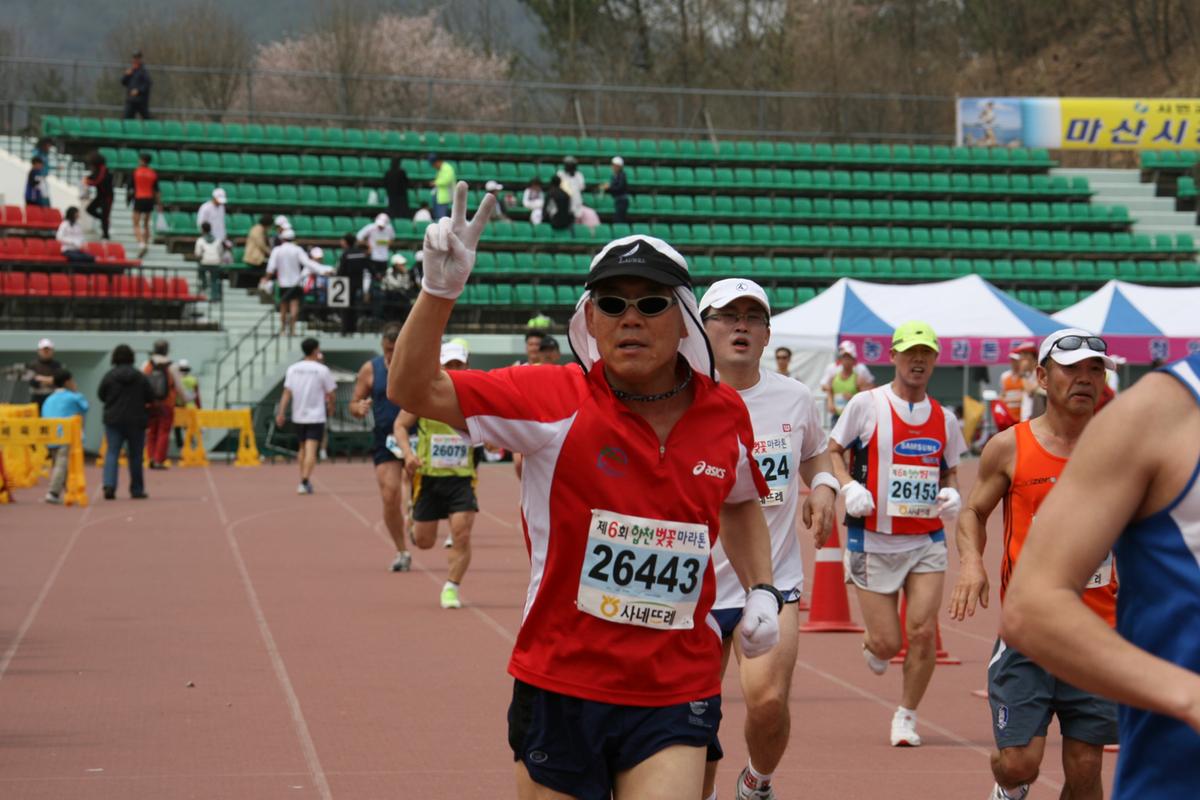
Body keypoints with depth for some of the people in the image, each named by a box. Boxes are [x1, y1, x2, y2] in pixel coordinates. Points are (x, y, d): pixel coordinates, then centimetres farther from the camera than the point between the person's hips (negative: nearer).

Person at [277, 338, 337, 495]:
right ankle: (304, 482, -20)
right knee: (311, 450, -8)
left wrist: (281, 413, -3)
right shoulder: (322, 370, -7)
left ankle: (304, 480, 25)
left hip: (298, 416, 4)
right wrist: (330, 408, 16)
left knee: (303, 448, 20)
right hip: (316, 416, -4)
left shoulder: (293, 369, 2)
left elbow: (287, 393, -2)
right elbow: (330, 394, -2)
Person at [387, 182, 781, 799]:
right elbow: (415, 390, -13)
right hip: (560, 685, -1)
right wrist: (439, 289, -27)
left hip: (675, 701, 1)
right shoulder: (557, 401, -8)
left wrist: (762, 591, 11)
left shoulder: (726, 413, 3)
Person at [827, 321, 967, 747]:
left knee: (923, 631, -11)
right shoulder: (866, 405, -2)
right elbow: (833, 451, 6)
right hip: (873, 541, -2)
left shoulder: (944, 419, 8)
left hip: (927, 540, 2)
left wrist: (952, 494, -1)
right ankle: (871, 644, 37)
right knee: (887, 643, -2)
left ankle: (906, 716, 10)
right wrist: (849, 487, -12)